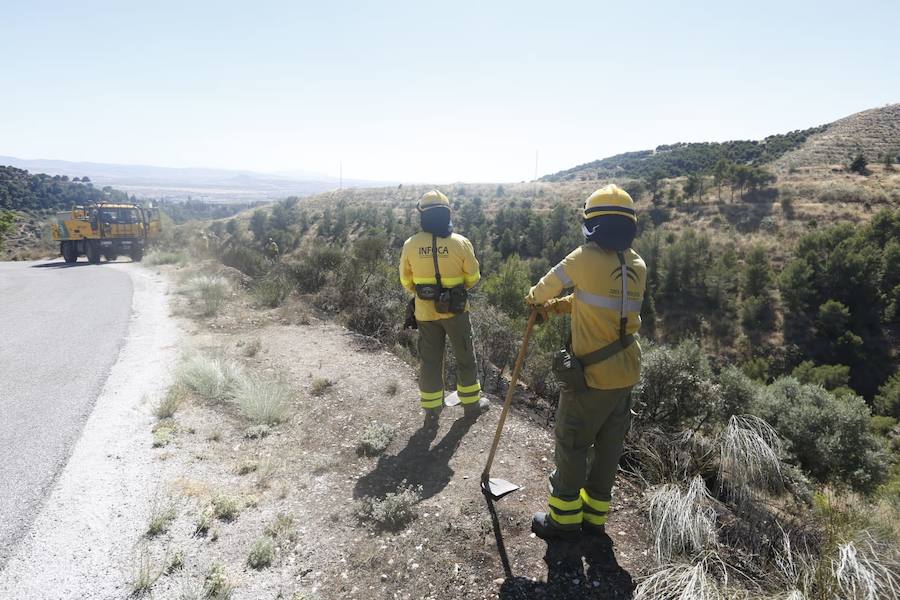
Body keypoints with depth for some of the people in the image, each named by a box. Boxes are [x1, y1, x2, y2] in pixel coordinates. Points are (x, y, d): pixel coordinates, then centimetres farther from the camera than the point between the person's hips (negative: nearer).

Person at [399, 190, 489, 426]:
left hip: (425, 311, 2)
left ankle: (431, 412, 21)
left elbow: (406, 280, 2)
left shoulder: (411, 244, -9)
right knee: (465, 357, 16)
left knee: (430, 361, 13)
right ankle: (471, 404, 30)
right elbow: (473, 277, -3)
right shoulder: (460, 243, -14)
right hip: (455, 309, -1)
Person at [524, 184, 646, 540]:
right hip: (625, 373, 7)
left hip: (592, 375, -7)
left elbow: (549, 284, -1)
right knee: (608, 446, 17)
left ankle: (564, 518, 21)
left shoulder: (587, 257, -15)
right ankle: (595, 515, 32)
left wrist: (535, 298, 20)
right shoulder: (638, 265, 5)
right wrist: (555, 307, 15)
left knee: (572, 444, 8)